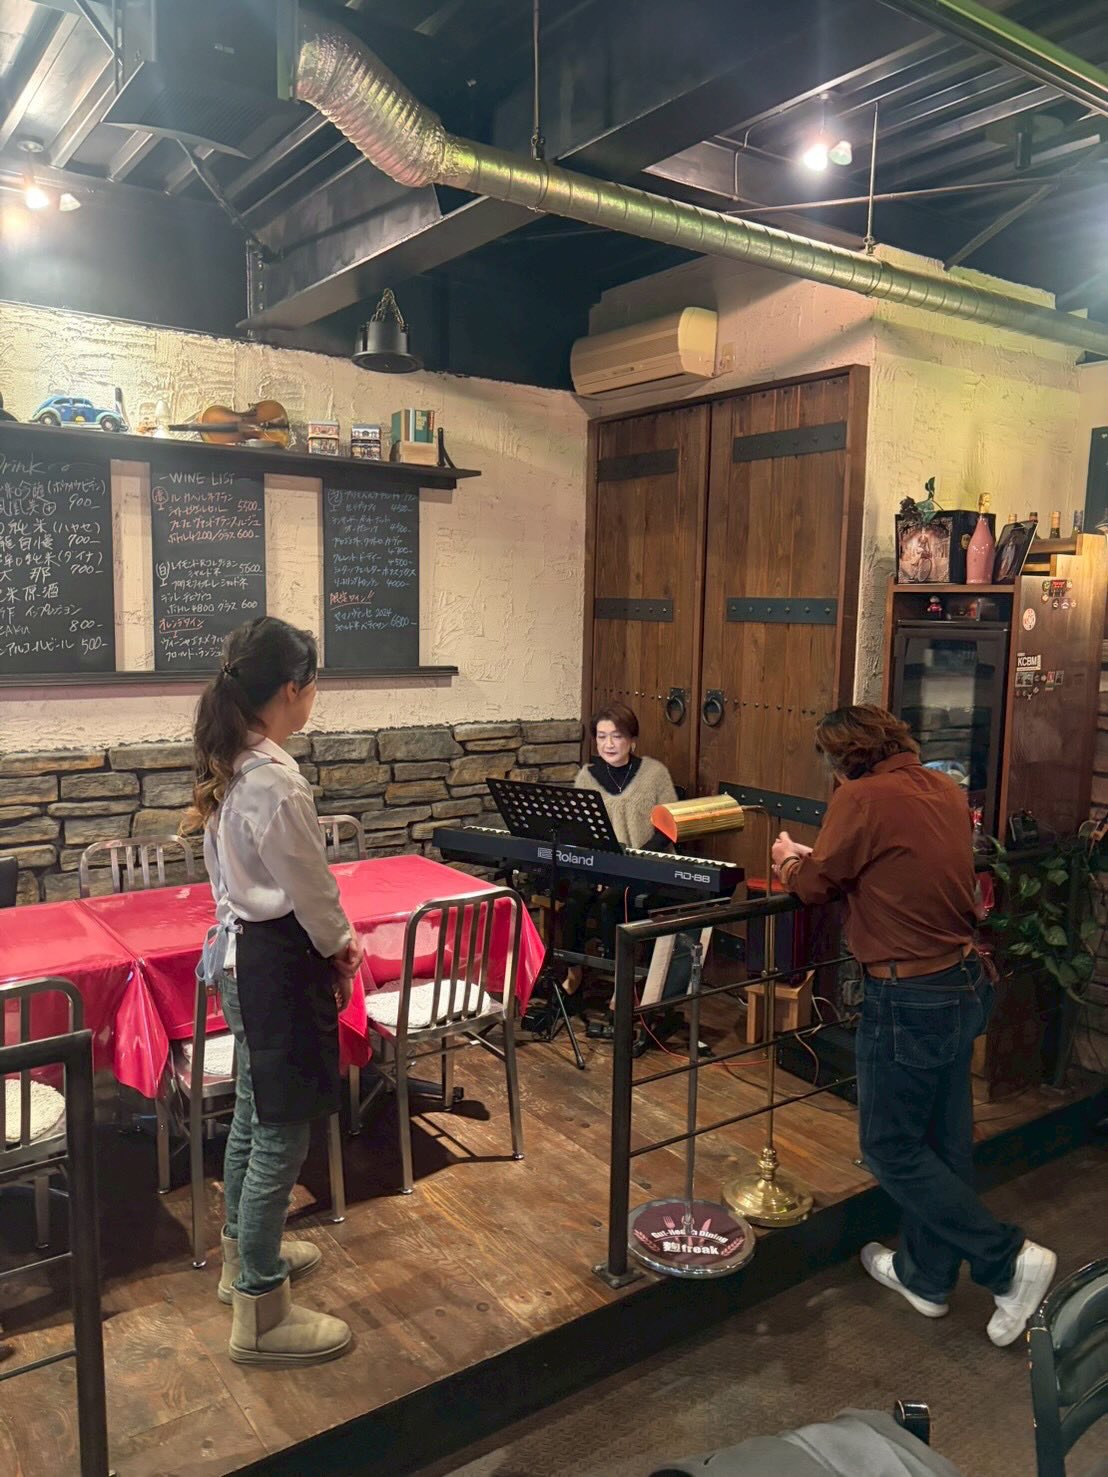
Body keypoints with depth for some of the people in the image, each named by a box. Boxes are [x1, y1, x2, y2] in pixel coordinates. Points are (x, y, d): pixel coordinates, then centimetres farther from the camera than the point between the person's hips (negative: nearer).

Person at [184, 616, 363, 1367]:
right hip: (278, 963, -10)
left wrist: (331, 935, 11)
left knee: (254, 1116, 24)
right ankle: (261, 1316, 17)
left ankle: (246, 1254, 44)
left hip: (241, 951, 10)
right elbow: (309, 889, -18)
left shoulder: (226, 767, 3)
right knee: (282, 1135, 3)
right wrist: (342, 945, 1)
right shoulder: (276, 779, -26)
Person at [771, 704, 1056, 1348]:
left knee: (892, 1149, 8)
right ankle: (926, 1273, 35)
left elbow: (816, 886, -8)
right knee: (944, 1141, 19)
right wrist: (819, 858, 10)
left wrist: (789, 860, 12)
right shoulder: (945, 789, 5)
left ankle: (1011, 1261, 9)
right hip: (966, 982, 9)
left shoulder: (862, 798, -18)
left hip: (910, 998, -9)